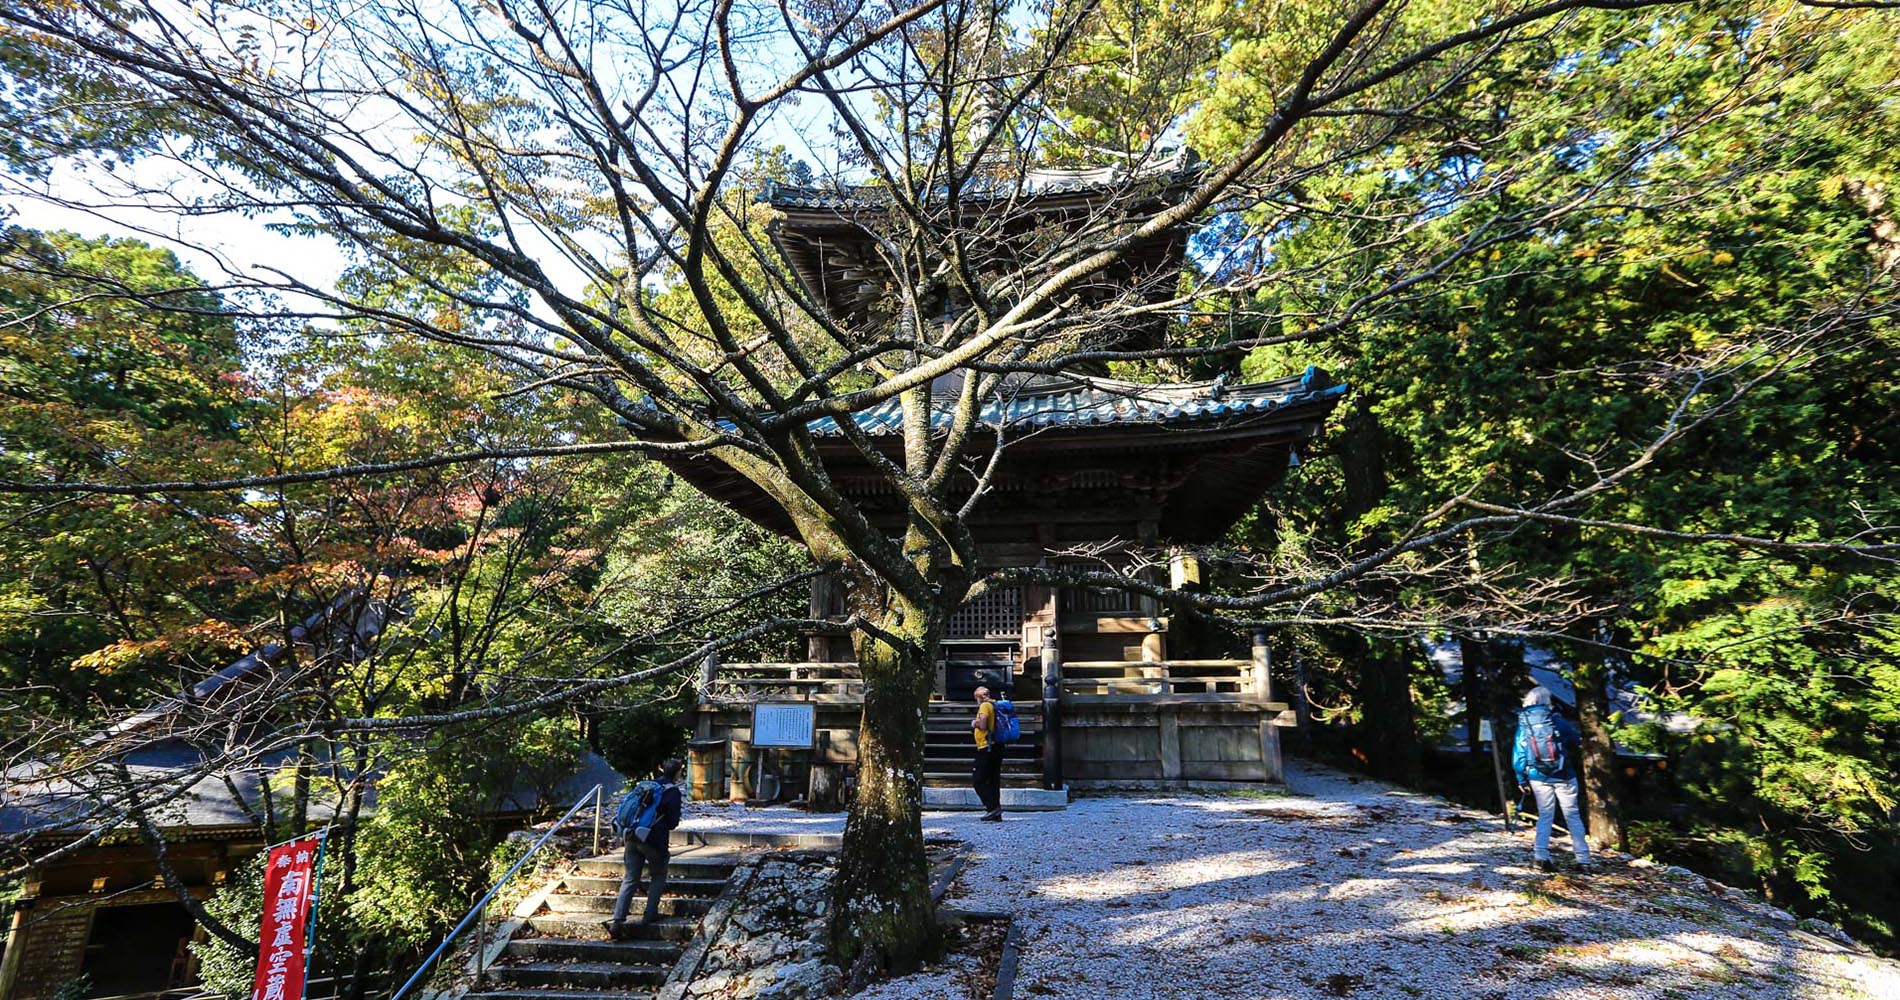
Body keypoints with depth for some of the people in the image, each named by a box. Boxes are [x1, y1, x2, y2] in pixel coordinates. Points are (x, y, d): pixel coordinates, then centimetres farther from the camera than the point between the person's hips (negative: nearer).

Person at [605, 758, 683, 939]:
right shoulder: (672, 791, -4)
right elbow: (673, 821, -6)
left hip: (632, 838, 5)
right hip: (654, 840, -5)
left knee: (630, 880, 9)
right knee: (658, 876, 17)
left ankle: (617, 920, -2)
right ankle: (650, 914, 13)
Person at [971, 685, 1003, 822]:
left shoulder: (985, 706, -9)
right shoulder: (995, 706, 16)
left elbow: (982, 725, -20)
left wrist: (974, 724, 0)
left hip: (986, 748, -9)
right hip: (997, 747, 9)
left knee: (978, 781, -5)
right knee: (993, 781, 11)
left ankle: (992, 807, -12)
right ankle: (996, 814, 12)